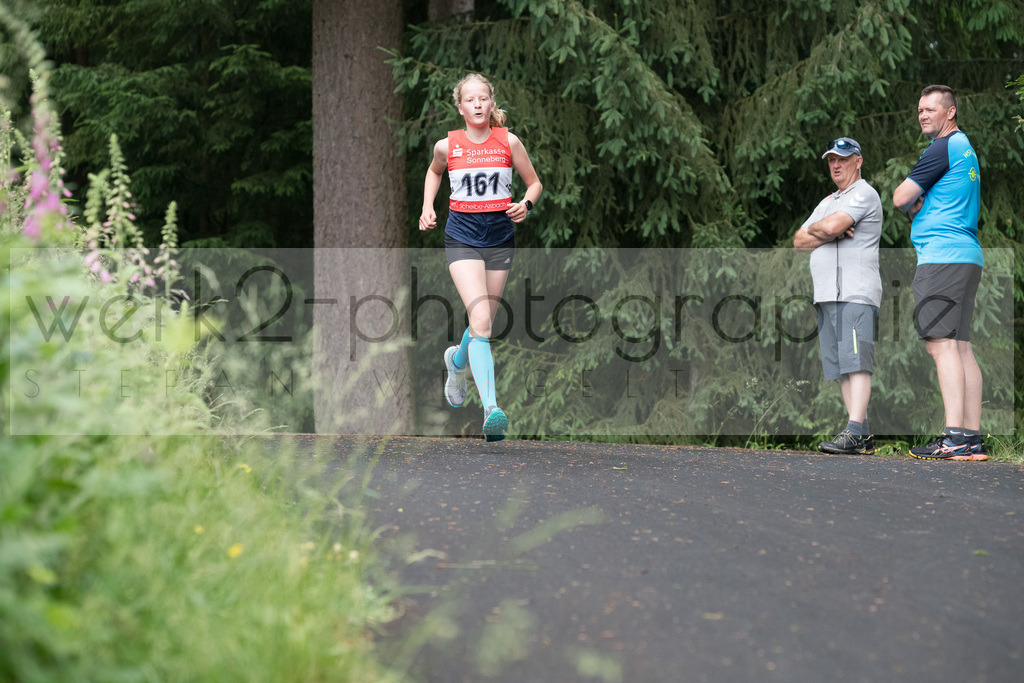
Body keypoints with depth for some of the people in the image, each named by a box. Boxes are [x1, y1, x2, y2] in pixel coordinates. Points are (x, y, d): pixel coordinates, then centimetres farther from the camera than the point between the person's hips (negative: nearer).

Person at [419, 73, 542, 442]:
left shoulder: (509, 142, -2)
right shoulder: (447, 146, -1)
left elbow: (534, 183, 10)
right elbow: (433, 172, 22)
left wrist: (526, 204, -11)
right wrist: (427, 208, 8)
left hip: (500, 238, 2)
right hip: (462, 238, -2)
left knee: (483, 322, 11)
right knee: (481, 320, -19)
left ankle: (457, 362, 47)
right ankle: (491, 409, -27)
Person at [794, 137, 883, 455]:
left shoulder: (864, 194, -1)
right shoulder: (828, 202, 27)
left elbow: (832, 225, -17)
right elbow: (799, 241, 17)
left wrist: (814, 228, 5)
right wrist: (828, 234, -1)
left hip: (857, 293, -9)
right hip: (826, 296, 9)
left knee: (856, 361, -17)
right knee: (841, 366, 3)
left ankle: (854, 432, -27)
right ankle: (863, 434, 3)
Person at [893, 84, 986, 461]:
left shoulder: (942, 148, -7)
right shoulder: (966, 148, 23)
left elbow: (900, 198, -8)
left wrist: (912, 202, 14)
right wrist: (921, 204, 9)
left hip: (942, 256, -10)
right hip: (968, 255, 10)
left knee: (941, 342, -14)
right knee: (960, 345, 6)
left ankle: (955, 437, -23)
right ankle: (973, 439, 2)